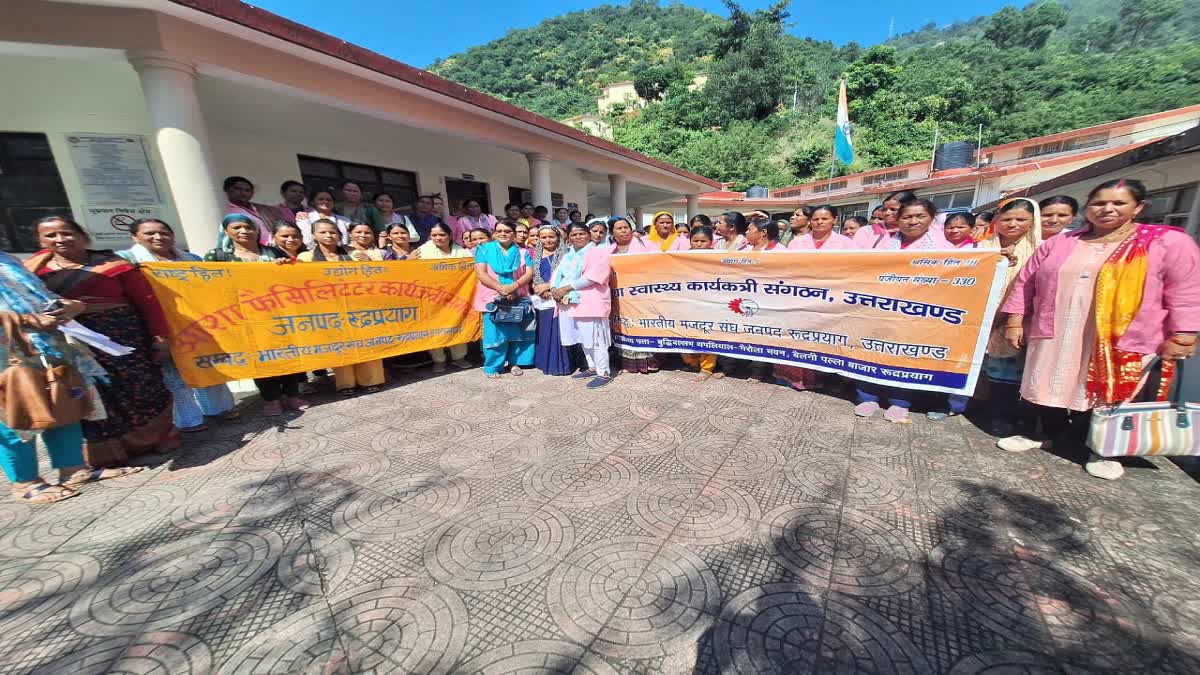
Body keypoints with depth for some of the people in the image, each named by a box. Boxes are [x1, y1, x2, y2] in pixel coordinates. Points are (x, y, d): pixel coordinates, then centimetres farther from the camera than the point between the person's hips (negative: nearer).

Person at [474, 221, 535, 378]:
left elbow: (529, 273, -1)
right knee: (494, 334, -4)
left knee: (517, 332, 3)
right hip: (493, 298, -2)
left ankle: (515, 362, 18)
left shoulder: (522, 252, 11)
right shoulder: (485, 249, 6)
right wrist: (500, 288, -17)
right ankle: (492, 367, 7)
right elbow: (480, 273, -5)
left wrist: (513, 286, -17)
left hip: (519, 299, 2)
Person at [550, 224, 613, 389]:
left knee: (595, 338, -7)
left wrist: (565, 288, -15)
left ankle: (604, 373, 0)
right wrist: (554, 288, -8)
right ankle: (592, 368, 25)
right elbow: (558, 273, 15)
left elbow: (591, 277, -16)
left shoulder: (598, 252, -4)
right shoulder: (568, 255, 21)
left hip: (591, 302, -8)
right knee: (583, 338, 13)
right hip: (570, 302, 8)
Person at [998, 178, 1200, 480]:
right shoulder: (1059, 244, 6)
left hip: (1125, 343, -2)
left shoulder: (1169, 243, 1)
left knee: (1111, 398, 7)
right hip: (1055, 339, 2)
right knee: (1051, 389, 10)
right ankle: (1045, 434, 28)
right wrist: (1014, 322, 4)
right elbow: (1025, 283, 8)